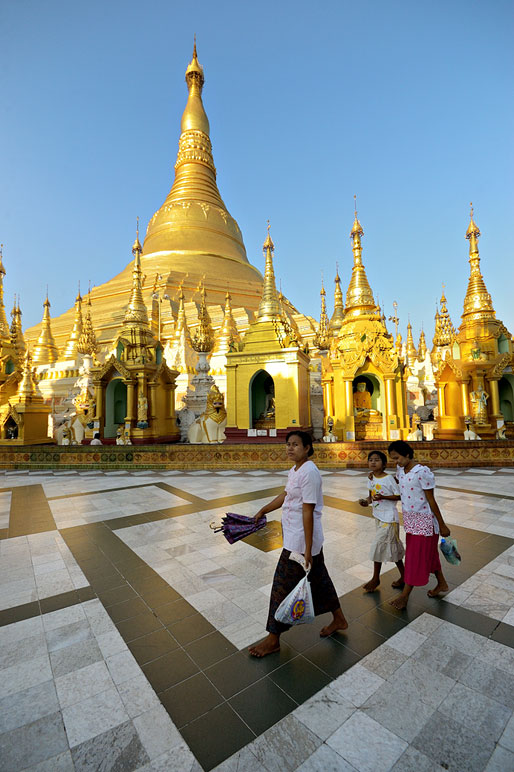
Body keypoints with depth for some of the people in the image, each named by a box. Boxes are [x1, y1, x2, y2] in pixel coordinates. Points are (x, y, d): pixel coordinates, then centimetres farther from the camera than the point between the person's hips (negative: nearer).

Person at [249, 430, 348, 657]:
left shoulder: (309, 473, -24)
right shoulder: (295, 470, 6)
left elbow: (308, 512, -24)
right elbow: (284, 496, 18)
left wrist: (307, 549, -21)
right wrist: (261, 512, 24)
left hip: (301, 541, -9)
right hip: (295, 538, 9)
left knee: (283, 586, 5)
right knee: (318, 578, 23)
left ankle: (273, 639, 24)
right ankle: (339, 619, 43)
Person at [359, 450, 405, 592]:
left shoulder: (389, 478, -18)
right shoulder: (371, 478, 2)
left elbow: (399, 496, -16)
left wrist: (383, 497, -26)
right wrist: (366, 501, -10)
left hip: (389, 518, -7)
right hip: (378, 516, 7)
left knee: (378, 546, -1)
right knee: (392, 547, 17)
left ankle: (375, 578, 18)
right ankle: (403, 576, 33)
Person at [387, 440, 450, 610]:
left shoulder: (422, 472, -24)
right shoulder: (400, 469, -2)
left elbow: (431, 501, -18)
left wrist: (442, 525, -9)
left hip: (423, 520, -7)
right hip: (410, 519, 7)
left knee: (416, 557, 5)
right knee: (429, 553, 22)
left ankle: (405, 595, 17)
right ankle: (442, 584, 42)